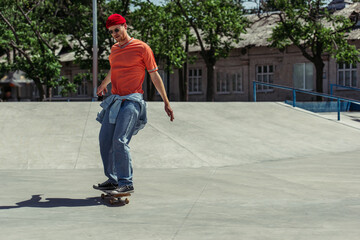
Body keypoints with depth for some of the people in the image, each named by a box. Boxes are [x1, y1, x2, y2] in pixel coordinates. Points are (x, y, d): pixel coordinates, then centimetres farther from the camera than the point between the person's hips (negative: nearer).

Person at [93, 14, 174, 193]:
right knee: (105, 141, 1)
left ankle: (126, 183, -10)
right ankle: (112, 180, 11)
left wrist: (166, 103, 1)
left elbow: (155, 76, 0)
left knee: (120, 141, -17)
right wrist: (103, 84, 55)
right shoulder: (114, 49, 14)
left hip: (132, 101, -7)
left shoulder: (141, 48, -4)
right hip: (114, 101, 7)